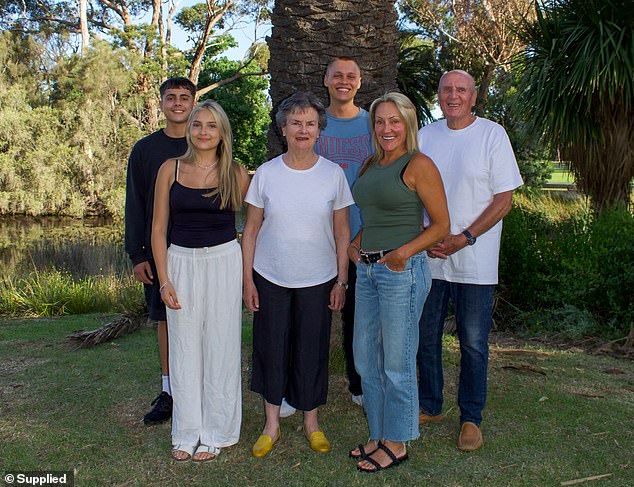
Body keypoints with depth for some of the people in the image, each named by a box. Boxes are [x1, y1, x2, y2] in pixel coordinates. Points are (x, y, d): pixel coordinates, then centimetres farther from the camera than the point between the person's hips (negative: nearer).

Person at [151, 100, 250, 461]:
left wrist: (249, 275, -1)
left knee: (219, 346, 5)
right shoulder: (171, 169, 1)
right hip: (181, 262, 1)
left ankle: (215, 432, 21)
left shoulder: (236, 174, -1)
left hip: (224, 262, -1)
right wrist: (164, 280, -4)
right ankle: (187, 431, 23)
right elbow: (159, 228, 2)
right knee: (184, 348, 8)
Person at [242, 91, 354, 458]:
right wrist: (247, 280, -1)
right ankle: (272, 424, 27)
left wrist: (341, 281, -1)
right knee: (271, 348, 8)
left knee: (312, 350, 9)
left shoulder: (334, 174, -3)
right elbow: (251, 230, 2)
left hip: (317, 280, 0)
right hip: (270, 278, 1)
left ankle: (312, 422, 29)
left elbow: (342, 233, 2)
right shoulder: (266, 174, -3)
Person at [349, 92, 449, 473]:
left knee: (396, 362, 3)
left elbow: (441, 225, -10)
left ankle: (397, 444, 21)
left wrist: (404, 252, -21)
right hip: (367, 270, 8)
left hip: (402, 270, -8)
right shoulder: (371, 165, 14)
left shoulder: (419, 165, -9)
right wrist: (355, 243, 8)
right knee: (366, 357, 15)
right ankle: (380, 436, 32)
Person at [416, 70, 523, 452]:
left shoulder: (493, 134, -3)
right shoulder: (425, 136, 8)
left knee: (473, 343, 4)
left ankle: (471, 418, 20)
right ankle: (430, 407, 29)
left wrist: (464, 239, -15)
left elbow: (504, 199, -6)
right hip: (428, 256, 4)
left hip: (474, 261, -3)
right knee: (426, 337, 12)